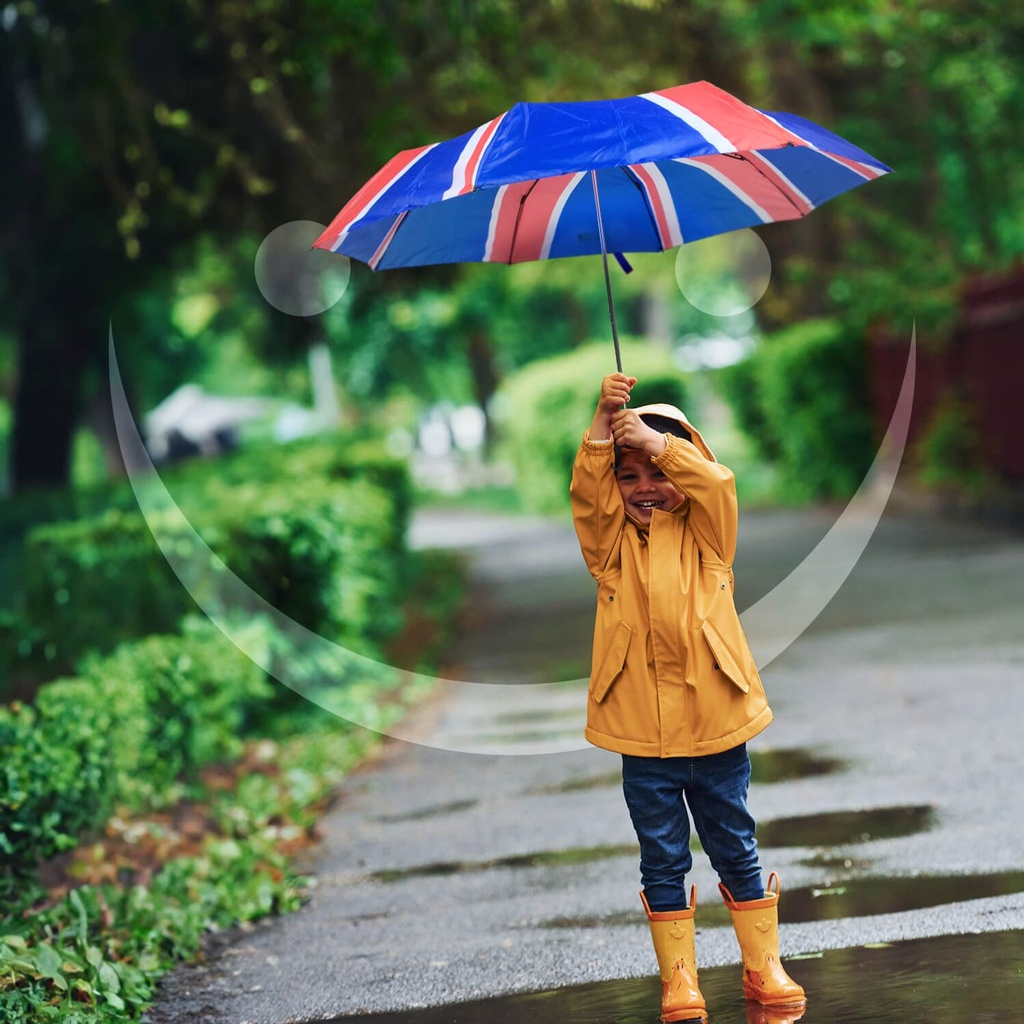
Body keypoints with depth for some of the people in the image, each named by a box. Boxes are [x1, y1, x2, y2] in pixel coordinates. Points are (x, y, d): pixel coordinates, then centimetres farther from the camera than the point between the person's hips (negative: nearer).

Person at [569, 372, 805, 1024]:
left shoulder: (705, 537, 5)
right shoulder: (612, 546, 5)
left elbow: (716, 484, -13)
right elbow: (588, 492, -11)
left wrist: (655, 439, -20)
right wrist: (604, 423, -22)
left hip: (715, 728, 0)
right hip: (642, 735, 1)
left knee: (737, 852, 10)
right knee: (663, 862, 8)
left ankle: (764, 966, 22)